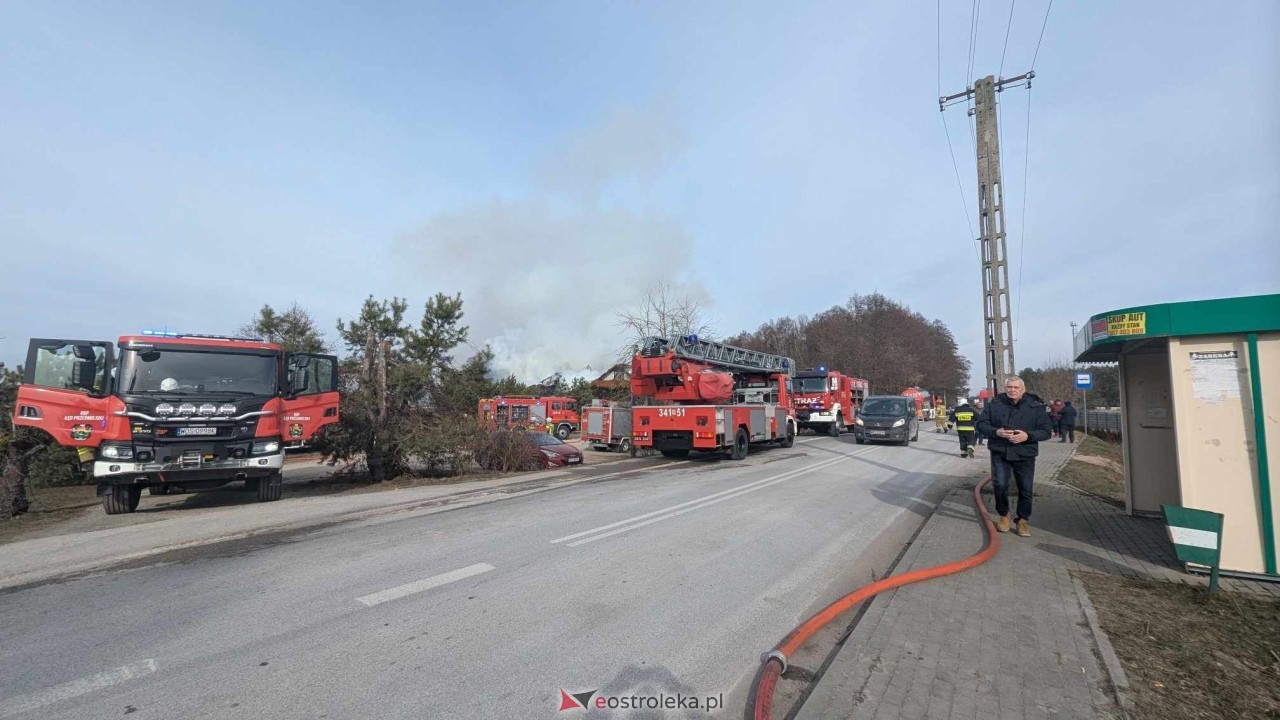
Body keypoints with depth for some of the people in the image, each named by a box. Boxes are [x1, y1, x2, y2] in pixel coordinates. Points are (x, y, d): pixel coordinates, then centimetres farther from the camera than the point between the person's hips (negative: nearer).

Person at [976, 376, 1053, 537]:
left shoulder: (1035, 406, -2)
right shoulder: (994, 404, -2)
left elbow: (1047, 430, -2)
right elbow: (981, 424, 1)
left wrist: (1028, 436, -21)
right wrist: (996, 432, -19)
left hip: (1025, 455, 1)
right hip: (999, 453, -1)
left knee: (1026, 490, 8)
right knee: (1000, 486, -8)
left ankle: (1023, 520, 28)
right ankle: (1003, 515, 16)